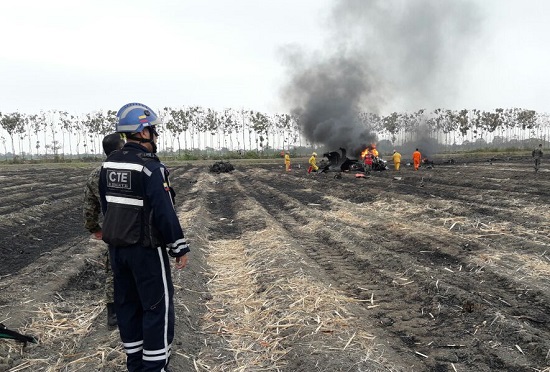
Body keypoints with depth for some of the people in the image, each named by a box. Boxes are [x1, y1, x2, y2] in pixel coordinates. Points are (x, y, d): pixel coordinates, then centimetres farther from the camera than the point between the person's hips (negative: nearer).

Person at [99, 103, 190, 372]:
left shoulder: (109, 164, 6)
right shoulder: (149, 167, -19)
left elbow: (106, 206, 13)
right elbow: (164, 213, -21)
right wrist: (179, 248, -12)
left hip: (117, 246, 8)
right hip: (146, 248, -8)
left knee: (127, 303, 16)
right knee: (158, 305, 2)